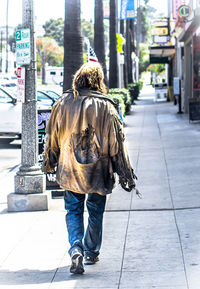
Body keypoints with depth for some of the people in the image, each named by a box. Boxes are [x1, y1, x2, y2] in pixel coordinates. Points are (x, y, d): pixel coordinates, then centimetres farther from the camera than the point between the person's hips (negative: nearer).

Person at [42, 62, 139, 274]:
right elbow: (116, 142, -7)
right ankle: (91, 253, 26)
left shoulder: (63, 104, -3)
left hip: (70, 170, 1)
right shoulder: (105, 107, -10)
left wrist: (48, 163, 21)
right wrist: (125, 173, 0)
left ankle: (76, 250, -9)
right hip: (98, 170, -1)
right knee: (95, 212, 14)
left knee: (73, 211, 10)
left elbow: (52, 136, 7)